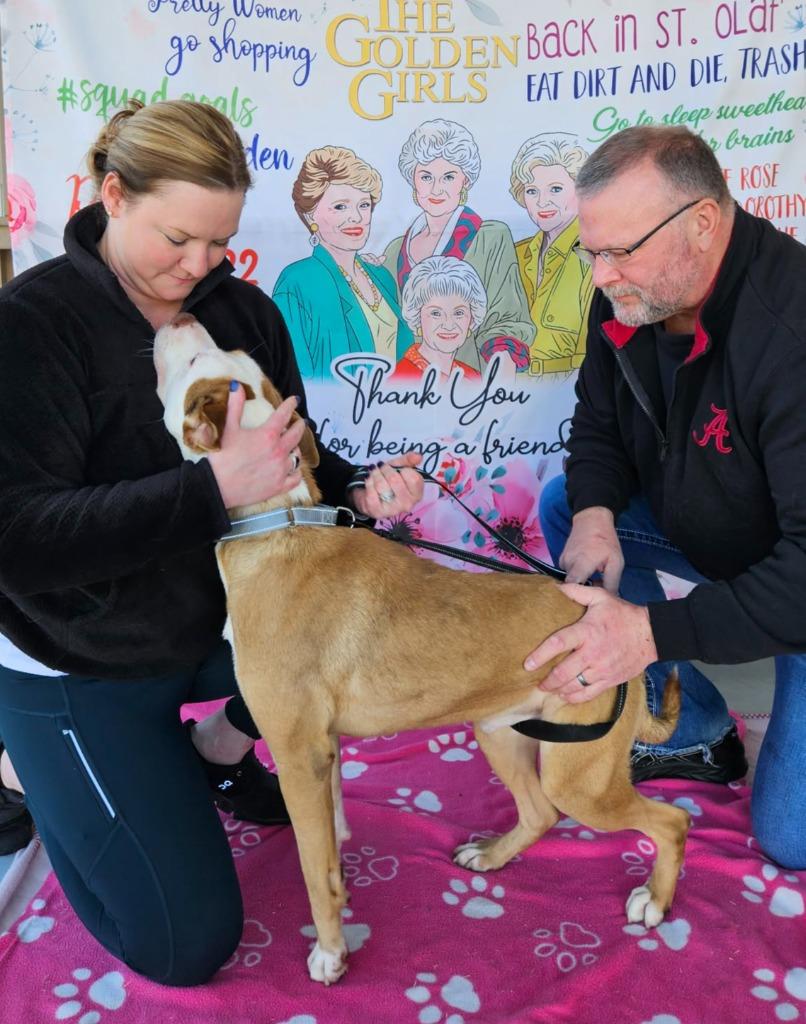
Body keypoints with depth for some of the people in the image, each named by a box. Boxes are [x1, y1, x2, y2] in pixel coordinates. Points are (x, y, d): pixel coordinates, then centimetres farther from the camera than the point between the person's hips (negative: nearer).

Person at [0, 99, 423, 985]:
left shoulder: (245, 312, -2)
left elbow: (292, 466, 3)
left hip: (224, 614, 6)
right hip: (82, 664, -5)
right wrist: (214, 486, -36)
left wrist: (358, 493, -19)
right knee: (187, 943, -4)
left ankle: (220, 750, 13)